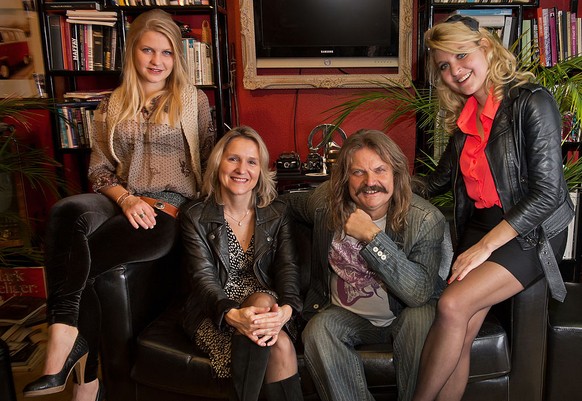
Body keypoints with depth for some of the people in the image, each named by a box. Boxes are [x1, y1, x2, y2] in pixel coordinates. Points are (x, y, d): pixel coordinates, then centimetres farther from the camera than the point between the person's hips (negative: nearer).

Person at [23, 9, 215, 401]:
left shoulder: (194, 100, 10)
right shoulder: (112, 106, 16)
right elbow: (99, 170, 12)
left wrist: (179, 207, -7)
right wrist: (126, 199, -9)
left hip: (173, 204, -2)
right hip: (122, 201, 2)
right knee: (67, 211, -32)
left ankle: (69, 338, -20)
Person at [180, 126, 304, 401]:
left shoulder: (276, 213, 6)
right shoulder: (196, 216, -1)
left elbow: (287, 268, -4)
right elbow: (203, 278, -12)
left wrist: (285, 309, -27)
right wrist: (232, 314, -33)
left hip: (267, 309, 2)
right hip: (214, 314, -2)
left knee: (281, 346, -31)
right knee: (263, 299, -33)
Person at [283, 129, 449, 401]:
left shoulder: (426, 219, -19)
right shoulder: (325, 201, -10)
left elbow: (421, 293, -30)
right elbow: (288, 201, 16)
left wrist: (372, 237, -33)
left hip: (402, 317, -1)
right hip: (344, 315, 2)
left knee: (422, 317, -32)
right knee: (318, 328, -28)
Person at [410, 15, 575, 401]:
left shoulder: (532, 102, -12)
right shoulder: (465, 114, 9)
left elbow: (547, 193, -16)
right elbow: (442, 177, 19)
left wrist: (485, 246, -18)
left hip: (530, 234, -5)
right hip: (479, 226, 5)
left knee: (453, 305, -24)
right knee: (460, 334, -13)